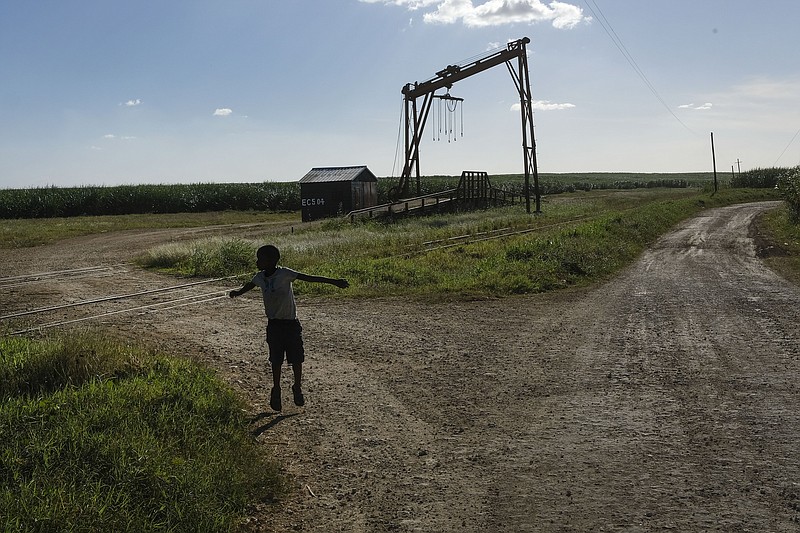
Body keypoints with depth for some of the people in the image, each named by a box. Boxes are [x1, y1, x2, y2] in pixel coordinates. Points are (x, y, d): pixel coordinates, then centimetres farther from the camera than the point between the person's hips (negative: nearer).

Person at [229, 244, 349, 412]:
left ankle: (297, 388, 24)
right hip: (274, 324, 4)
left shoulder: (284, 274, -17)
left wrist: (333, 281, -27)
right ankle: (276, 390, 23)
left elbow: (308, 278, -22)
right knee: (276, 360, 7)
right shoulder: (260, 277, 0)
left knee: (296, 359, 3)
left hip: (291, 323, -4)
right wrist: (236, 292, 1)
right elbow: (248, 286, 20)